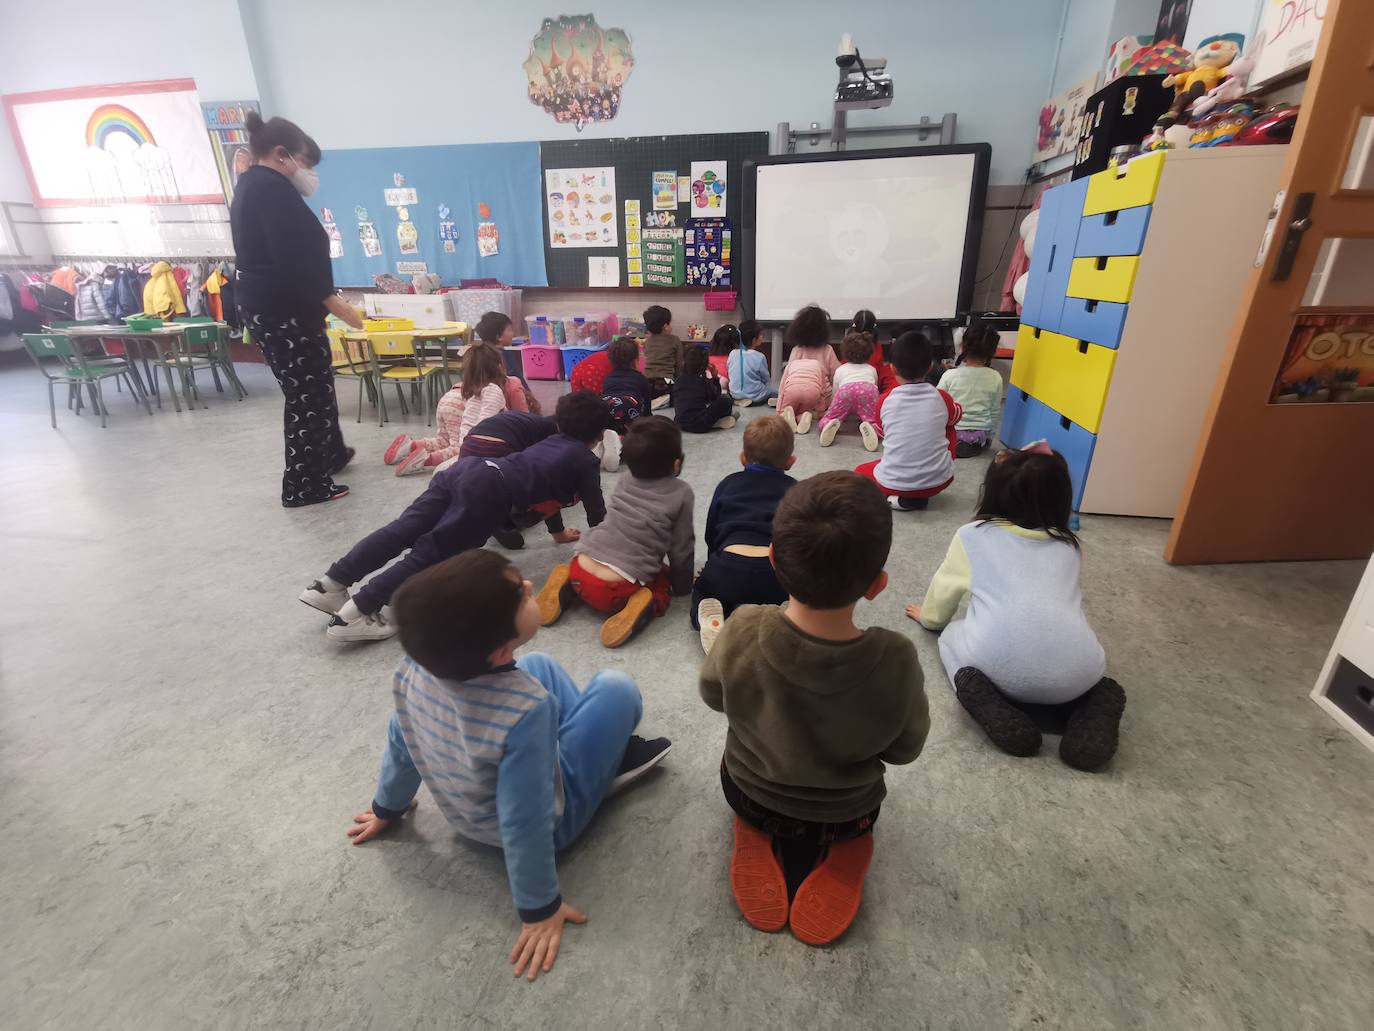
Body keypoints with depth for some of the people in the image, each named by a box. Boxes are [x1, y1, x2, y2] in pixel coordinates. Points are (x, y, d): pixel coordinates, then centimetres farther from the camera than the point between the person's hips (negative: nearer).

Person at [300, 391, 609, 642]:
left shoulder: (551, 442, 34)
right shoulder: (587, 460, 14)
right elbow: (596, 514, 16)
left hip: (467, 467, 7)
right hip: (491, 490, -7)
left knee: (402, 531, 2)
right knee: (430, 552, -9)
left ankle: (331, 585, -2)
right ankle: (358, 612, -16)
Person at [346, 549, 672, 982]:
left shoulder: (413, 667, -24)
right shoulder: (525, 711, -42)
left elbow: (400, 745, -5)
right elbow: (525, 824, -32)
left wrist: (388, 807, 14)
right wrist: (539, 907, -15)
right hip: (551, 813, -6)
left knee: (539, 664, 16)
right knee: (616, 687, -5)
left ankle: (613, 741, 29)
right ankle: (614, 763, 25)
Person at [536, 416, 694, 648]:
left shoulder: (625, 484, 13)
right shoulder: (680, 494, 0)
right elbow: (681, 548, 5)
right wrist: (683, 585, 20)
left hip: (581, 572, 5)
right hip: (615, 590, -5)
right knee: (663, 580, 21)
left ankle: (565, 590, 11)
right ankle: (644, 605, -9)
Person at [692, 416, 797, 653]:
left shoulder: (728, 483, 22)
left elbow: (710, 533, 25)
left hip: (728, 568, 0)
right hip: (776, 574, 0)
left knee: (702, 588, 29)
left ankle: (709, 617, -6)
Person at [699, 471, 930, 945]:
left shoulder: (742, 631, -33)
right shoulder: (896, 661, -35)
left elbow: (713, 695, -11)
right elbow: (904, 750, -14)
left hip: (749, 795, 0)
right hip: (846, 813, 1)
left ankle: (766, 842, 10)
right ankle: (836, 852, 8)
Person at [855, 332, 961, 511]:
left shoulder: (886, 401, -4)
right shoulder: (941, 398, -2)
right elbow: (957, 415, 22)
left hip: (894, 483, 0)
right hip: (939, 480, 1)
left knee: (861, 472, 29)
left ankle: (903, 496, 4)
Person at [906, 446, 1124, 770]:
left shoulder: (972, 535, 15)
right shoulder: (1070, 546, 21)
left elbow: (937, 615, 25)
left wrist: (927, 616, 48)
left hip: (1000, 667, -3)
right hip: (1074, 676, 4)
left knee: (951, 635, 27)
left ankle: (992, 707, 2)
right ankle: (1094, 711, 8)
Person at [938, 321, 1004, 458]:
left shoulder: (950, 375, -14)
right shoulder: (995, 378, -7)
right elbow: (994, 413, 4)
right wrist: (989, 436, 20)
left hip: (951, 438, -3)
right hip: (978, 443, 4)